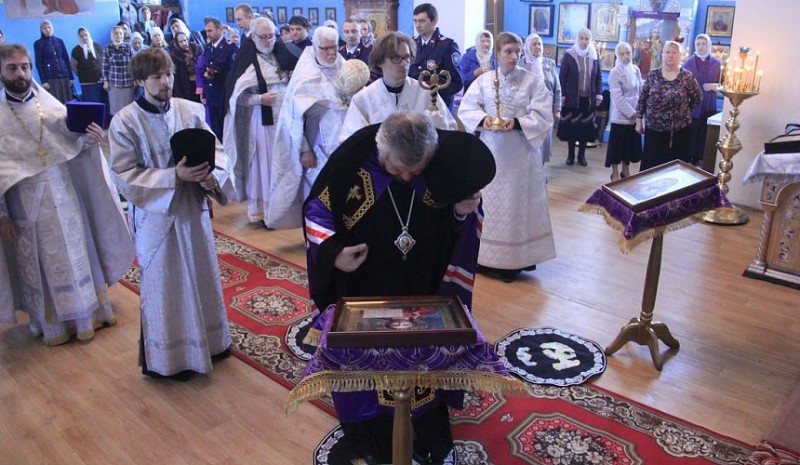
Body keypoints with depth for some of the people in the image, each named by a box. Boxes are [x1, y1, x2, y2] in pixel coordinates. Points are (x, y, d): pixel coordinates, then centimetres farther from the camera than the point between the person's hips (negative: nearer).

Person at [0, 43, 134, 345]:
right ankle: (51, 322, 28)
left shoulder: (49, 103, 0)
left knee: (76, 256, 13)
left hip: (63, 196, 2)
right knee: (38, 266, 10)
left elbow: (73, 142, 3)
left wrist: (89, 139, -20)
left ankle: (87, 313, 30)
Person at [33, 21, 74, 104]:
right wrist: (44, 81, -9)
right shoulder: (38, 43, 3)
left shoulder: (59, 41, 12)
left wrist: (71, 77, 6)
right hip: (50, 78, -3)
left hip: (64, 77, 3)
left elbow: (66, 60, 12)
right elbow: (38, 64, -1)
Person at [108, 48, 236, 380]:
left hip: (193, 208, 4)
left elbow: (215, 149, 1)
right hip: (156, 215, -4)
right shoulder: (124, 122, -10)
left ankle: (207, 340, 38)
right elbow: (123, 176, -14)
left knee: (202, 275, 17)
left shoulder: (191, 110, -1)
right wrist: (174, 176, -25)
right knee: (164, 285, 8)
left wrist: (213, 176, -21)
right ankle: (168, 358, 26)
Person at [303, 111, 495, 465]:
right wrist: (333, 251, -22)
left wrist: (463, 211, -23)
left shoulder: (446, 161, -16)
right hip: (362, 289, -1)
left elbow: (456, 220, 0)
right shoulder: (352, 160, -21)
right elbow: (316, 209, -7)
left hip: (423, 290, 2)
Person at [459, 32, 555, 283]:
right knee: (490, 201, 8)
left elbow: (543, 117, -7)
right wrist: (482, 118, -18)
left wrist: (517, 122, -22)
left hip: (521, 151, -2)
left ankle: (516, 258, 11)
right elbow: (466, 108, 2)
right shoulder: (483, 80, 3)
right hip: (490, 150, 2)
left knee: (518, 203, 3)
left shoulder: (534, 81, -3)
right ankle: (488, 254, 19)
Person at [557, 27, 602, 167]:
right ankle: (570, 155, 15)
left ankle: (582, 155, 16)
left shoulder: (594, 57, 6)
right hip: (572, 97, -2)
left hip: (588, 98, 2)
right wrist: (562, 95, -7)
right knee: (571, 126, 3)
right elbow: (562, 77, -3)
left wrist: (599, 95, 4)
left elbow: (598, 77, 10)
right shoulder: (568, 56, -3)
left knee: (586, 126, 5)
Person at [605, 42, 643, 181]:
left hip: (634, 116, 5)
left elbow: (640, 91, 9)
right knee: (617, 146, 3)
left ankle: (625, 172, 27)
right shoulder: (615, 73, -11)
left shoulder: (636, 70, 5)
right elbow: (618, 98, -16)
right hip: (620, 116, -5)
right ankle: (615, 174, 14)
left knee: (630, 145, 13)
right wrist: (632, 113, -16)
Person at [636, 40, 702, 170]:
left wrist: (682, 110, 8)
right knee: (651, 165, 6)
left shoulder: (687, 77, -3)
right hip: (653, 129, 1)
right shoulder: (653, 75, 0)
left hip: (679, 131, -1)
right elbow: (642, 99, 4)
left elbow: (697, 99, 5)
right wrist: (639, 121, 3)